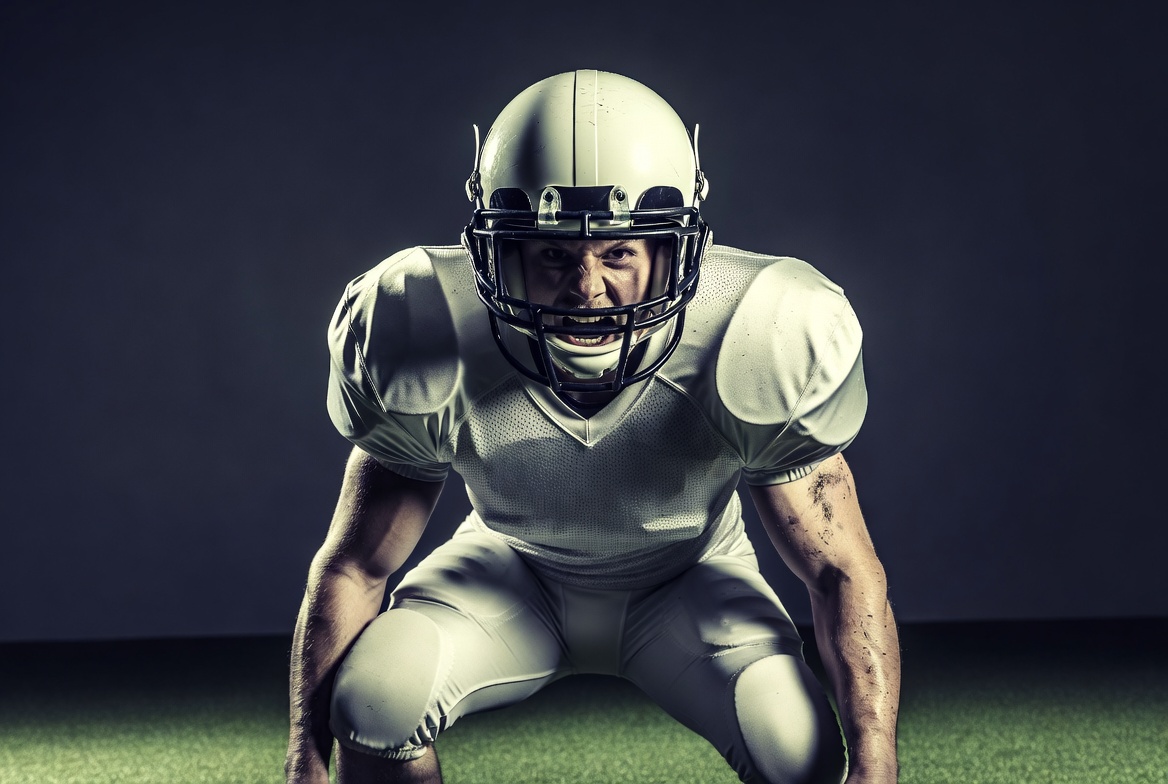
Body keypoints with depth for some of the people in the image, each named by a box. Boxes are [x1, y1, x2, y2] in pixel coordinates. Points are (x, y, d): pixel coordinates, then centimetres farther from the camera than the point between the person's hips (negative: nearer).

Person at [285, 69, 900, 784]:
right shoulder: (429, 341, -28)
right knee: (373, 700, -28)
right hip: (512, 574, 1)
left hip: (689, 583, 0)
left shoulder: (757, 342, -31)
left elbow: (844, 571, -23)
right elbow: (353, 567, -17)